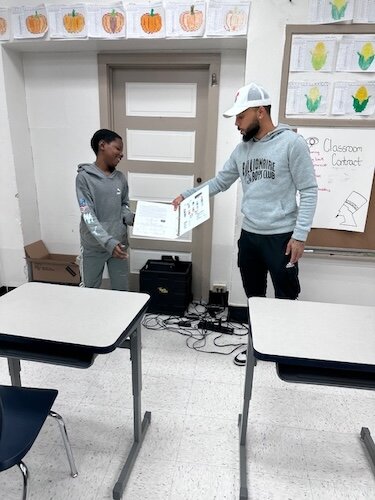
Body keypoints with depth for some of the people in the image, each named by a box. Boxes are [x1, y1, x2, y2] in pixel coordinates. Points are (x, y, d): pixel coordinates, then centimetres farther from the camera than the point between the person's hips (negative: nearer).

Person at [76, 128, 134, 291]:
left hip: (119, 244, 4)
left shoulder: (120, 178, 5)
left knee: (122, 290, 14)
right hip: (93, 247, -4)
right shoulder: (84, 177, -11)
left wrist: (132, 218, -9)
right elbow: (88, 216, -17)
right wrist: (109, 242, -28)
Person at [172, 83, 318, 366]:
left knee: (286, 298, 9)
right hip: (249, 236, 6)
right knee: (254, 296, 18)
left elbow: (309, 192, -11)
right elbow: (219, 182, 14)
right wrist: (185, 196, 3)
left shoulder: (292, 143, -11)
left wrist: (300, 235, -16)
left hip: (281, 237, -6)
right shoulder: (242, 150, 7)